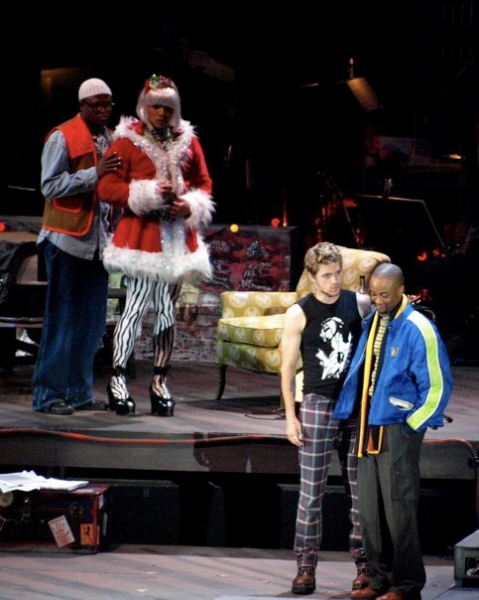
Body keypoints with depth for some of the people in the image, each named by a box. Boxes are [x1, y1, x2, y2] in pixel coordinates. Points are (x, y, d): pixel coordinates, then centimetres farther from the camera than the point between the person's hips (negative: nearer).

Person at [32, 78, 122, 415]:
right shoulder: (63, 138, -6)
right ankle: (49, 394, 0)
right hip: (68, 240, -7)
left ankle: (80, 392, 16)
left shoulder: (112, 141, 15)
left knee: (92, 323, 8)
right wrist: (95, 174, -21)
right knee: (62, 320, -4)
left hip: (98, 241, 7)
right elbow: (51, 186, -14)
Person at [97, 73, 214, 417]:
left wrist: (191, 206, -4)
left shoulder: (187, 141, 11)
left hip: (179, 233, 4)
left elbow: (204, 183, 17)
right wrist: (149, 194, -15)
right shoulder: (127, 140, -1)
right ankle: (118, 379, -3)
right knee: (137, 304, -11)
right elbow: (108, 188, -6)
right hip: (142, 233, -4)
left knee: (168, 308, 7)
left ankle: (160, 381, 14)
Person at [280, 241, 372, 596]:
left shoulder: (360, 303, 2)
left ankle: (364, 565, 12)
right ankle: (306, 568, 3)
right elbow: (288, 368, 0)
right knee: (311, 493, -2)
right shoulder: (299, 314, -3)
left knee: (361, 490, 6)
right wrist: (290, 417, -3)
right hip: (318, 406, -2)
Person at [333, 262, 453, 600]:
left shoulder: (417, 329, -13)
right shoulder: (372, 322, 7)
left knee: (398, 509, -3)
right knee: (370, 509, 10)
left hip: (397, 430, -7)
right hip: (368, 428, 7)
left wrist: (412, 426, -9)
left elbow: (437, 385, -11)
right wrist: (343, 414, 13)